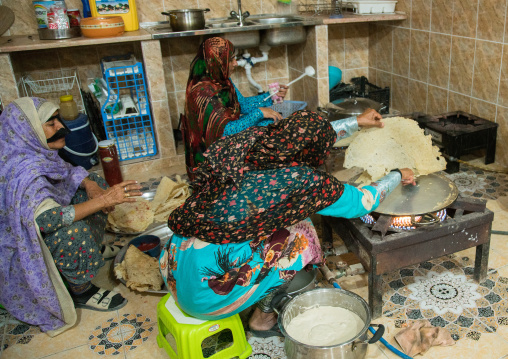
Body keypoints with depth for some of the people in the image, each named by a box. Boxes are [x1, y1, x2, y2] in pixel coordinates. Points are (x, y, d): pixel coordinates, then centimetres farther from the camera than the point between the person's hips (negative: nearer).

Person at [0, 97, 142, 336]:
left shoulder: (37, 151, -8)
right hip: (22, 245, -9)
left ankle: (88, 253, 9)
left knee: (97, 183, 6)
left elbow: (68, 172, 8)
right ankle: (81, 292, -11)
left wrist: (90, 185, -14)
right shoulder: (24, 171, -34)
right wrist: (102, 200, -43)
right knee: (74, 232, -37)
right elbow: (45, 218, -45)